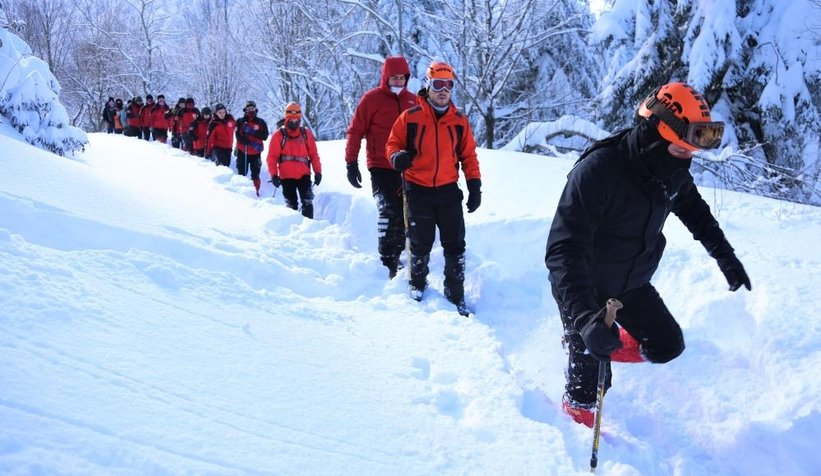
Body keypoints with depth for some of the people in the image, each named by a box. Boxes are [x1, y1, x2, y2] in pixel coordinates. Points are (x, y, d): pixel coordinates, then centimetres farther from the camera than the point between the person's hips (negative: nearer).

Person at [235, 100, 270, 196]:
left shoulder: (261, 123, 7)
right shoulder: (240, 121, 6)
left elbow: (265, 136, -2)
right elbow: (238, 135, -6)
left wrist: (254, 133, -16)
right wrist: (245, 141, -23)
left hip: (256, 153, 0)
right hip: (242, 151, 0)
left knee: (255, 174, 0)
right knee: (241, 173, 2)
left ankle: (255, 191, 7)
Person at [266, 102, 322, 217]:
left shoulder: (306, 133, 6)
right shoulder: (279, 135, 0)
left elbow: (314, 154, 7)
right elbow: (272, 157, -3)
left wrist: (318, 172, 2)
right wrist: (274, 175, -12)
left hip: (303, 174, 1)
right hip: (286, 176, -1)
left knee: (307, 202, -9)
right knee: (291, 204, 6)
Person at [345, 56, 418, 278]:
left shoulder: (413, 100, 9)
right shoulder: (372, 99, -4)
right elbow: (355, 131, -3)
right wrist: (351, 163, -9)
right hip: (381, 167, -5)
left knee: (403, 213, 12)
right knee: (389, 211, -16)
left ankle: (397, 254, 27)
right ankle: (387, 262, -11)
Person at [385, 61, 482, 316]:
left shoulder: (460, 121, 4)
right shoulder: (410, 117, -4)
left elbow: (468, 156, 9)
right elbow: (393, 143, 3)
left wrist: (474, 186, 3)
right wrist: (397, 156, -20)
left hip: (449, 191, 2)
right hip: (418, 191, -2)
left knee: (455, 245, 4)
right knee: (421, 244, 10)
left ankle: (455, 292, 18)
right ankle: (418, 283, 34)